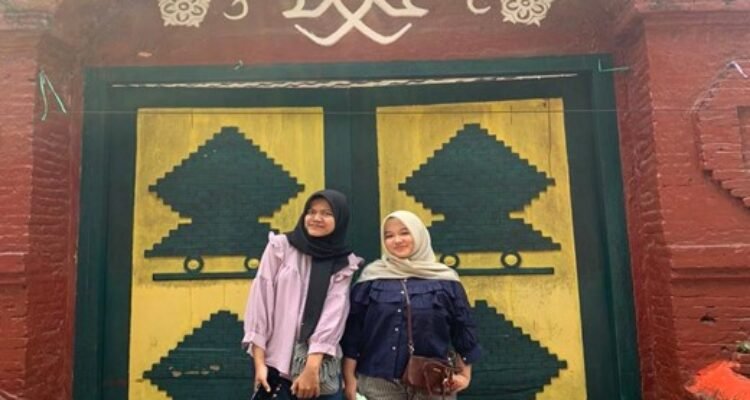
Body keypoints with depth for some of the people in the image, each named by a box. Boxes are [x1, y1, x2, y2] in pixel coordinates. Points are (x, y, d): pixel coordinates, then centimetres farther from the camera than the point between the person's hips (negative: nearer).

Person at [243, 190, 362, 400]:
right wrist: (259, 363, -7)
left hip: (320, 368, 1)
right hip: (276, 365, 0)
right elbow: (260, 303, -2)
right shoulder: (280, 247, 2)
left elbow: (333, 316, -6)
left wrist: (311, 368, -15)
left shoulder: (344, 264, 4)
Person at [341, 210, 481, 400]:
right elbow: (352, 329, 1)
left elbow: (463, 328, 7)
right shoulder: (372, 278, 1)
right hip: (379, 383, 0)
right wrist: (349, 378, -2)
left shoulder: (444, 280, 1)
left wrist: (465, 374, 7)